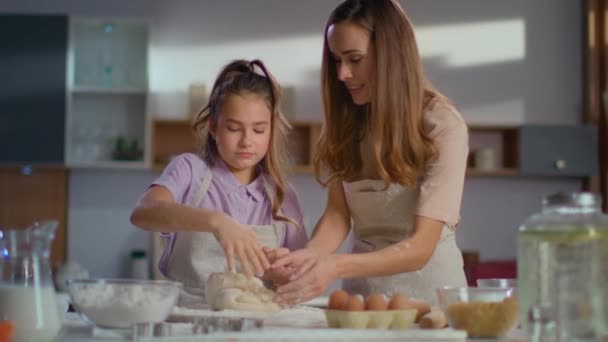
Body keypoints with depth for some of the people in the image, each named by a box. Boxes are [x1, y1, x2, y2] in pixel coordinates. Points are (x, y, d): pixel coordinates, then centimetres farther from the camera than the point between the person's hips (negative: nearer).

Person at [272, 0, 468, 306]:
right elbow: (337, 212, -4)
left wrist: (336, 266, -33)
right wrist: (310, 255, -24)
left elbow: (420, 247, -20)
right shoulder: (344, 120, 3)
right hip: (364, 282, 3)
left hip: (426, 287, -3)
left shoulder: (443, 126, -14)